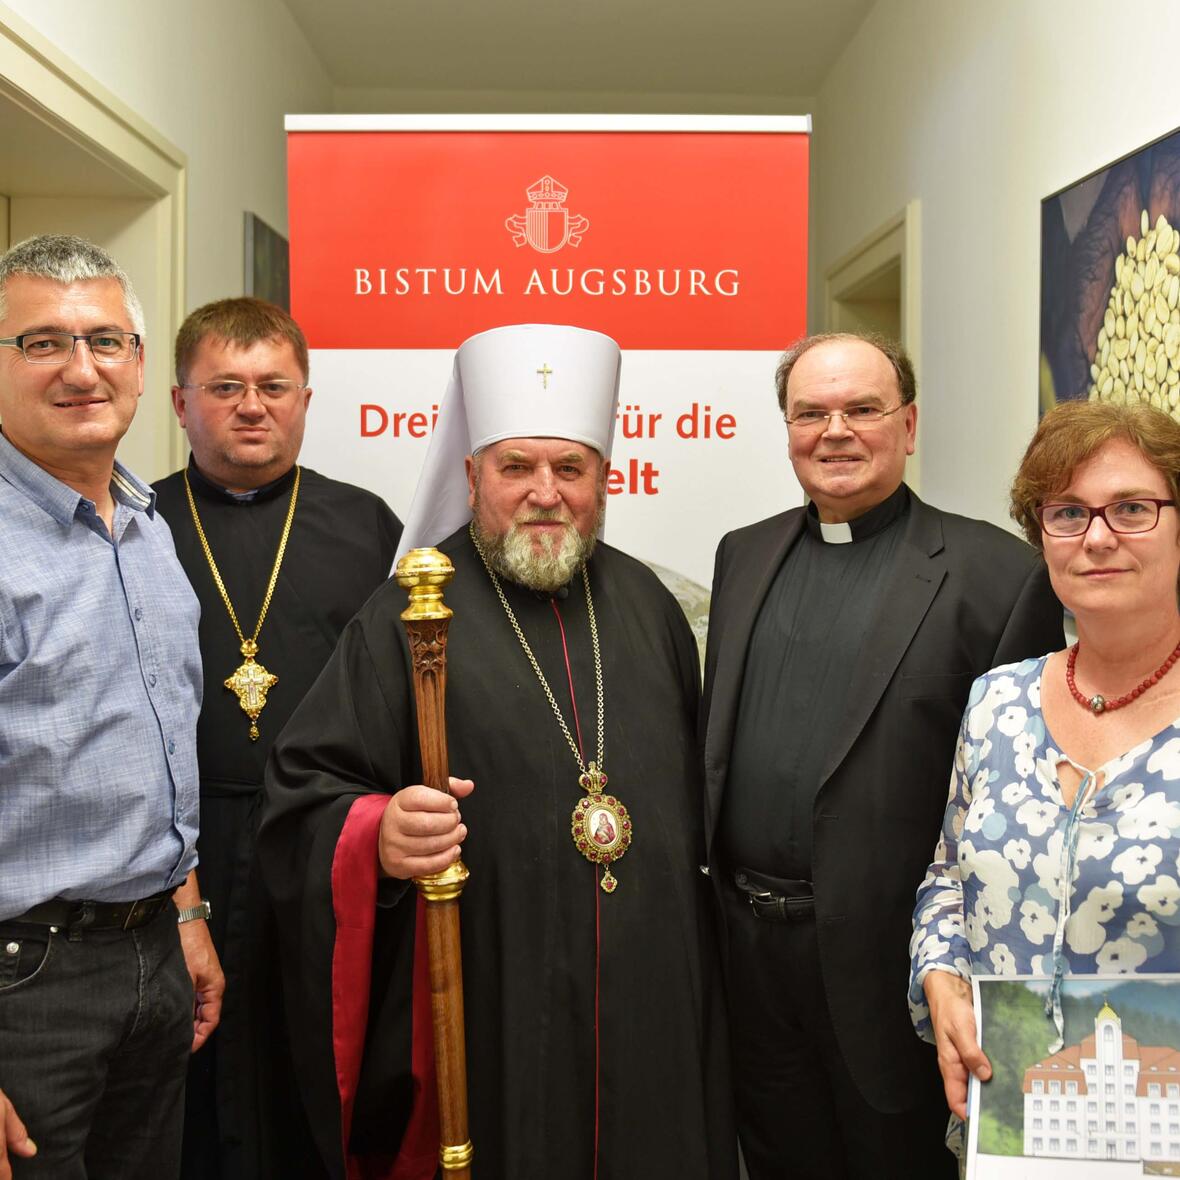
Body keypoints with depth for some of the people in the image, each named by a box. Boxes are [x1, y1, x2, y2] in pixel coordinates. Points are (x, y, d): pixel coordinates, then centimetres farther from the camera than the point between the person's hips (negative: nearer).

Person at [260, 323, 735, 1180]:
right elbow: (304, 798, -9)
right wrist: (377, 839, -29)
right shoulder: (407, 615, -7)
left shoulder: (644, 602, 9)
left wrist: (690, 941, 14)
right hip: (488, 1021, -4)